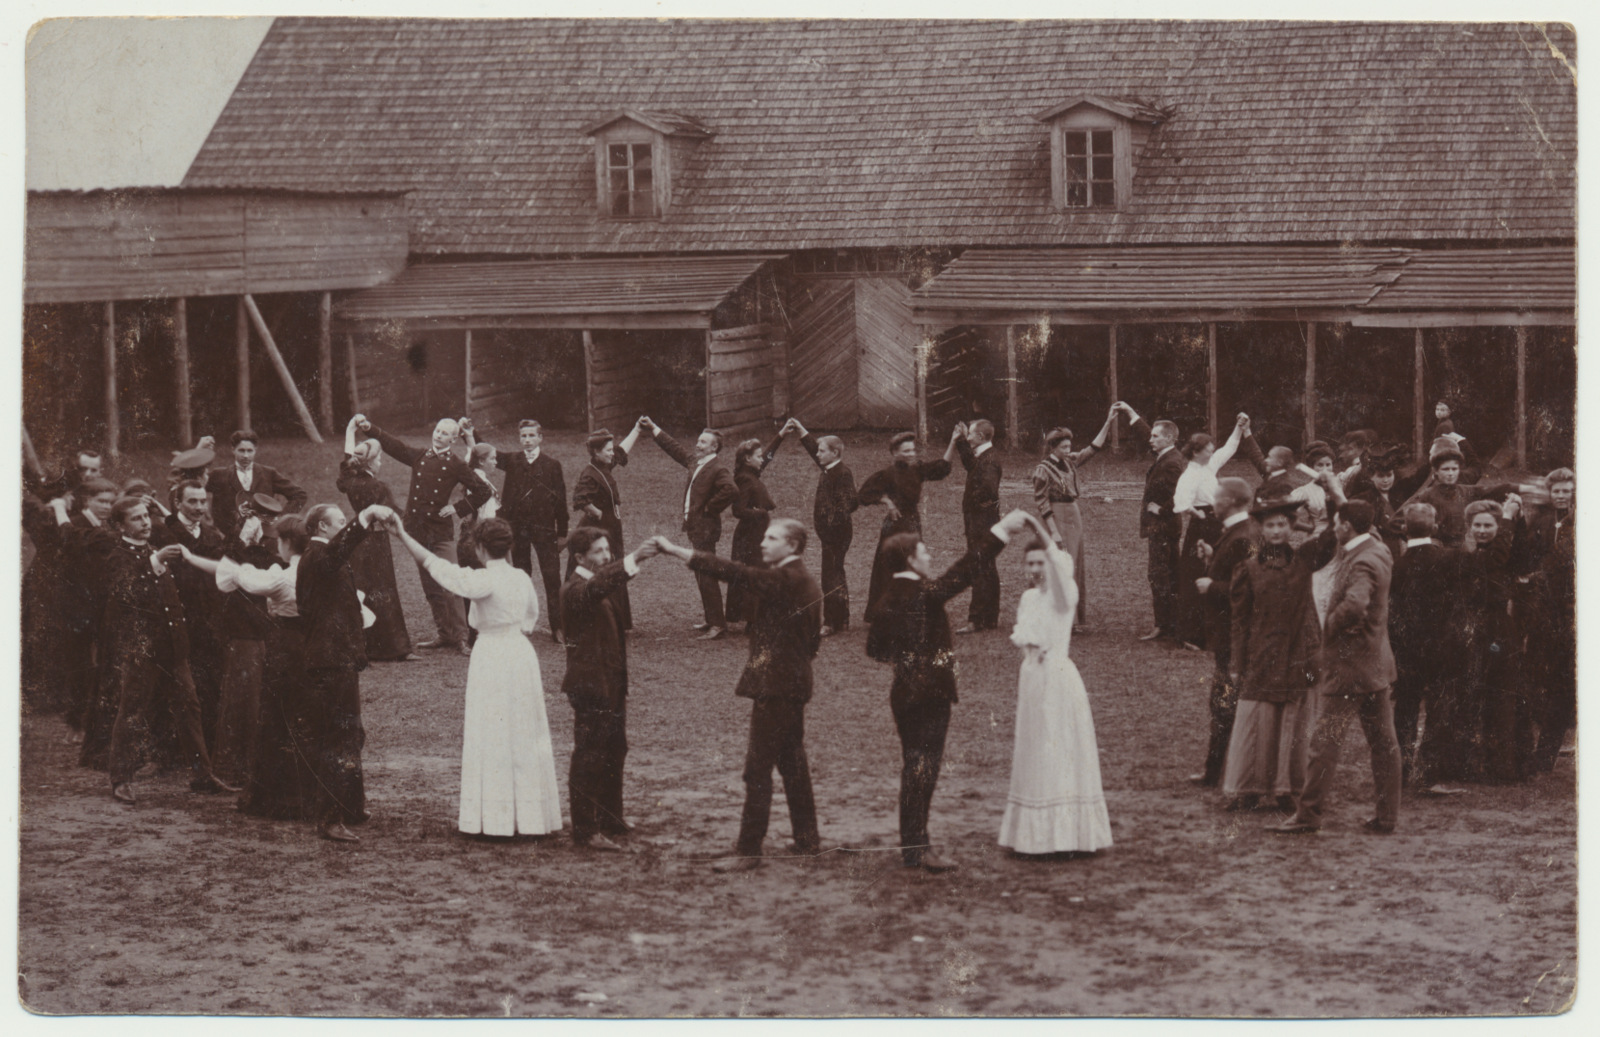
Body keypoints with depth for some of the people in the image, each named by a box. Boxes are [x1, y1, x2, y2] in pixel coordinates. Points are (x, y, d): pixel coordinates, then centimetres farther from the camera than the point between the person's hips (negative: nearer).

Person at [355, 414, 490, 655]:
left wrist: (458, 508, -3)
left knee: (448, 585, -9)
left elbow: (482, 492, 4)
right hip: (417, 530, 4)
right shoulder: (419, 457, 10)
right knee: (429, 586, 8)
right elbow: (391, 443, 6)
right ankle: (443, 633, 17)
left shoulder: (455, 466, 1)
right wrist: (368, 427, -8)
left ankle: (460, 637, -5)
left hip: (441, 531, -4)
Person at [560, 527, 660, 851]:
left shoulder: (605, 589, 16)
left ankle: (611, 820, 28)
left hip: (612, 684, 10)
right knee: (589, 758, -5)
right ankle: (586, 829, -1)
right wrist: (633, 559, -50)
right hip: (590, 683, -10)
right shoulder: (575, 589, -16)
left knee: (614, 754, 17)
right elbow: (597, 586, -37)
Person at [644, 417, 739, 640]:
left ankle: (717, 624, -7)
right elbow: (674, 447, 25)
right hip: (695, 527, 10)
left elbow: (731, 490, -30)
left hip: (706, 528, -10)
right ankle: (711, 619, 24)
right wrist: (653, 428, 25)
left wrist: (710, 508, -20)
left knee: (707, 577, -9)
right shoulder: (694, 462, 12)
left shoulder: (718, 470, -15)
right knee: (702, 577, 16)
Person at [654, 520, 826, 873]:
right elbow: (813, 639, 19)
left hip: (774, 686, -10)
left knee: (758, 768, -8)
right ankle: (808, 839, 24)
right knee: (792, 762, 17)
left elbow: (732, 572, -25)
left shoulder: (784, 579, -16)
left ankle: (748, 850, -7)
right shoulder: (805, 583, 14)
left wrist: (675, 550, -26)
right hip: (795, 683, 10)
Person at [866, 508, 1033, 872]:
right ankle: (917, 848, -3)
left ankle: (912, 845, 17)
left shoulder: (886, 600, 7)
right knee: (923, 769, -4)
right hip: (930, 692, -8)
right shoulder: (923, 593, -16)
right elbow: (965, 570, -21)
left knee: (915, 769, 13)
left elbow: (875, 649, 11)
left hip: (904, 693, 8)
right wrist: (1002, 531, -20)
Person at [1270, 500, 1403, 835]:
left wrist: (1331, 626, -22)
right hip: (1376, 663, 10)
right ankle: (1387, 816, 13)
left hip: (1348, 663, -10)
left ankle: (1309, 813, 1)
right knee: (1383, 741, 9)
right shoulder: (1378, 550, 7)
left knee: (1326, 739, -3)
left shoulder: (1362, 563, -22)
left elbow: (1354, 604, -39)